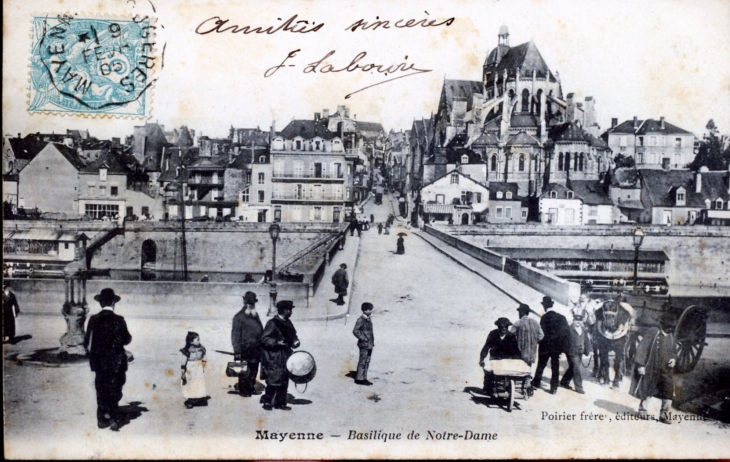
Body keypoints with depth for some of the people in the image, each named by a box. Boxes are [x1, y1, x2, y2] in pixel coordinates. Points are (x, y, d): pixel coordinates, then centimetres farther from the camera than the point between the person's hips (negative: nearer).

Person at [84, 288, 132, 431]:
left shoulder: (93, 319, -3)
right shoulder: (118, 320, -11)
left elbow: (87, 341, 0)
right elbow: (127, 340, -7)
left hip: (99, 361, 3)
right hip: (115, 362, -3)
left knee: (101, 389, 13)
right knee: (114, 390, 6)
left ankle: (102, 418, 16)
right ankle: (113, 418, 1)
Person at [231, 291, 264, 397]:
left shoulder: (256, 316, 15)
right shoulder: (239, 317, -5)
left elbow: (261, 331, 17)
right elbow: (235, 334, -9)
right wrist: (237, 351, -14)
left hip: (256, 350, 6)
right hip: (245, 350, -6)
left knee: (254, 370, 12)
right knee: (245, 372, -2)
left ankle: (252, 388, 23)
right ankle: (243, 390, 7)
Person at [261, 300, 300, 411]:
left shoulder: (288, 323, 13)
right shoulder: (272, 323, -12)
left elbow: (292, 335, 25)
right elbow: (264, 339, -15)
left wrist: (295, 341, 5)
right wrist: (277, 342, -25)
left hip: (285, 356, 8)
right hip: (274, 357, -8)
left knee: (284, 381, 9)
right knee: (273, 380, -8)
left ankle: (280, 403, 16)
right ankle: (267, 401, 4)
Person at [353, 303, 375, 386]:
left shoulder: (369, 319, 12)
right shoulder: (361, 320, -15)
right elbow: (355, 331, -19)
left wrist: (373, 340, 14)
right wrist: (363, 338, -18)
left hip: (370, 344, 8)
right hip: (364, 345, -8)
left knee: (367, 362, 12)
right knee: (362, 362, -3)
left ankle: (364, 378, 19)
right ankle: (359, 379, 4)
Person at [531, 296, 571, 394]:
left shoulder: (544, 317, -15)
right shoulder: (561, 317, -2)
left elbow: (542, 333, -17)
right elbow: (567, 332, -3)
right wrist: (563, 346, 3)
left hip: (546, 346, -3)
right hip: (557, 346, 3)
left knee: (541, 365, 13)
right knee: (555, 367, 10)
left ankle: (536, 383, 23)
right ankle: (554, 388, 13)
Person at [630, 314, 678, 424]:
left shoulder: (671, 337, 6)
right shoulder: (653, 333, -12)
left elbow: (674, 351, 20)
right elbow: (642, 348, -12)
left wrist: (673, 359, -3)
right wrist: (640, 364, -16)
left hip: (666, 369, 4)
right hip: (650, 369, -4)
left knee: (668, 391, -7)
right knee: (646, 390, 10)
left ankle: (664, 414, 4)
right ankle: (642, 409, 30)